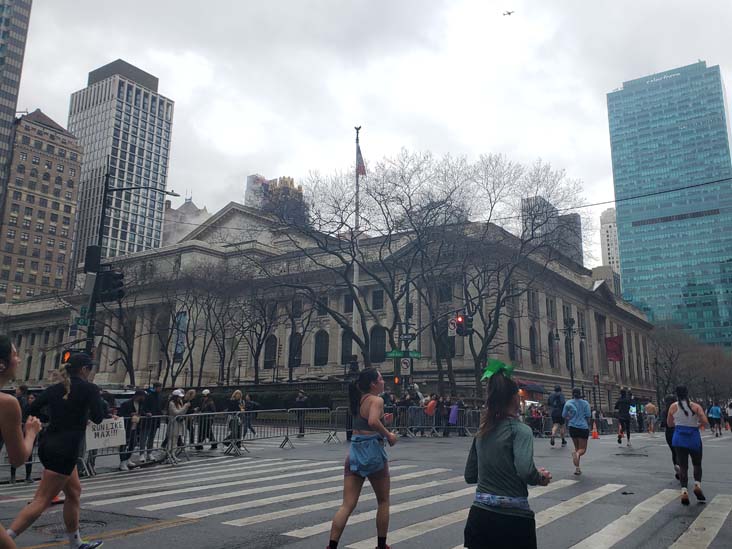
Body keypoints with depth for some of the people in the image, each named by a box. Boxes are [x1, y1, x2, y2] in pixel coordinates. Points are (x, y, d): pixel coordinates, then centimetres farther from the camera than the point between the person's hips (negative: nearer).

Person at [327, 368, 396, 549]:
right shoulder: (377, 400, -12)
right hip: (373, 452, -6)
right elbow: (373, 421, -30)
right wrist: (388, 435, -17)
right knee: (383, 502, 16)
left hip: (354, 452, 6)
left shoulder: (358, 399, 11)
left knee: (347, 505, 4)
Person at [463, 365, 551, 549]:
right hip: (513, 517, -4)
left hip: (480, 514, 5)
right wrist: (541, 478, -4)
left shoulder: (482, 431, 8)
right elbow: (526, 470, -24)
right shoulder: (519, 429, -10)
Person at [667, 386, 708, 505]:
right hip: (694, 438, 0)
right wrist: (696, 424, 6)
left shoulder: (673, 407, 1)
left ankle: (684, 491, -9)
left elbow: (669, 424, 10)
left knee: (683, 466, 5)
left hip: (679, 438, 1)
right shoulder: (696, 406, -3)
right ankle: (697, 485, -3)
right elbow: (705, 422, -13)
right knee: (697, 464, 18)